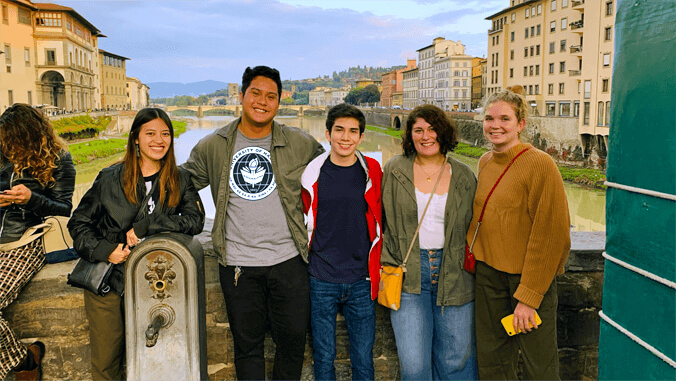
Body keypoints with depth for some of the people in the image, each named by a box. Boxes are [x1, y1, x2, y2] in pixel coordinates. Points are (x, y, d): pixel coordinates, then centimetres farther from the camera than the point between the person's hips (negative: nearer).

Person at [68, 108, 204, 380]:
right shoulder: (110, 178, 3)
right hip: (105, 283, 0)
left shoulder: (180, 180, 3)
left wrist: (145, 227, -18)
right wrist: (103, 250, -11)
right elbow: (78, 223, 6)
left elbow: (195, 220, -11)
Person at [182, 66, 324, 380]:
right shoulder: (211, 148, 2)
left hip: (288, 261, 0)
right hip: (238, 265, 0)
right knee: (247, 344, 13)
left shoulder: (301, 144, -1)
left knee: (293, 340, 10)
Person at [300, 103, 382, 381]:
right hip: (321, 281, -1)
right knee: (324, 355, 11)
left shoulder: (372, 173, 1)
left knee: (364, 357, 9)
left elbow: (381, 224, 11)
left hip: (362, 281, 1)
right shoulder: (313, 173, -3)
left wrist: (378, 268, 9)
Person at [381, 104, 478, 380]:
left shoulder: (463, 177, 5)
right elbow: (382, 222, 5)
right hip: (408, 273, -1)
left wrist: (468, 267, 5)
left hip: (453, 272, 2)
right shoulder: (395, 170, 2)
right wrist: (388, 265, 0)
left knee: (456, 359, 9)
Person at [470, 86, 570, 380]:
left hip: (530, 276, -6)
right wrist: (472, 253, 12)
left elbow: (551, 236, -16)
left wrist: (528, 296, -16)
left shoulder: (540, 164, -15)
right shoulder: (485, 162, 6)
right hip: (488, 272, 6)